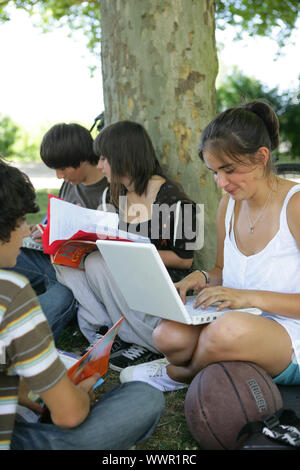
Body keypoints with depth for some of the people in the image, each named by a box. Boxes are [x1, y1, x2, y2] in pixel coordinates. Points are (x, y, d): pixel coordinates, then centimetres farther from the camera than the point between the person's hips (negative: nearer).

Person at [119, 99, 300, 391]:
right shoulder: (228, 205, 8)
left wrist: (251, 297, -25)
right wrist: (203, 279, -3)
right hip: (244, 323, 5)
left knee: (229, 328, -37)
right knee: (168, 335, -27)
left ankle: (178, 375, -5)